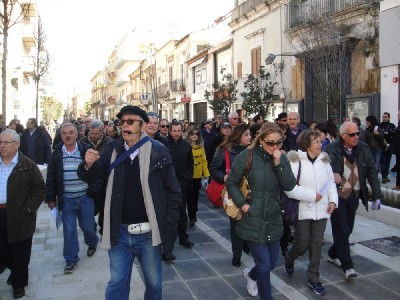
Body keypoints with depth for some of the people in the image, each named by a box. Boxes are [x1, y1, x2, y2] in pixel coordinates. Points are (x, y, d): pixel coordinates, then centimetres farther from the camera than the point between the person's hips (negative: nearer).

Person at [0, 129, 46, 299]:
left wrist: (28, 208, -12)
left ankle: (19, 283, 29)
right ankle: (15, 272, 42)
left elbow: (40, 188, -6)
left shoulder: (27, 165, -7)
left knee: (20, 253, 9)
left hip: (19, 217, -4)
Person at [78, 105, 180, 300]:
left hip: (148, 232, -2)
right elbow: (98, 181, 3)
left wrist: (168, 226, -10)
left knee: (154, 283, 18)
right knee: (117, 284, 15)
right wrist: (89, 166, -17)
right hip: (120, 232, 2)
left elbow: (173, 191, -7)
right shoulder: (112, 150, 0)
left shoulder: (158, 152, -10)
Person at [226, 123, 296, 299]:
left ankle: (251, 274, 48)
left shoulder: (282, 158, 2)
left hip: (273, 218, 5)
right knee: (264, 264, -1)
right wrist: (243, 204, -13)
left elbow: (290, 185, -7)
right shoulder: (247, 156, -12)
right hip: (253, 219, -5)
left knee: (272, 262, 17)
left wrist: (278, 164, -18)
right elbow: (231, 183, -5)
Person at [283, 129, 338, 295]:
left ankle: (313, 279, 24)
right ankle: (289, 259, 36)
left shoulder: (324, 160, 5)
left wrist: (333, 200, -4)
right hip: (303, 210, -5)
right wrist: (311, 195, -19)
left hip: (321, 210, 5)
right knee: (302, 245, 2)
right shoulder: (295, 160, -13)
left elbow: (331, 183, 12)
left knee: (316, 245, 10)